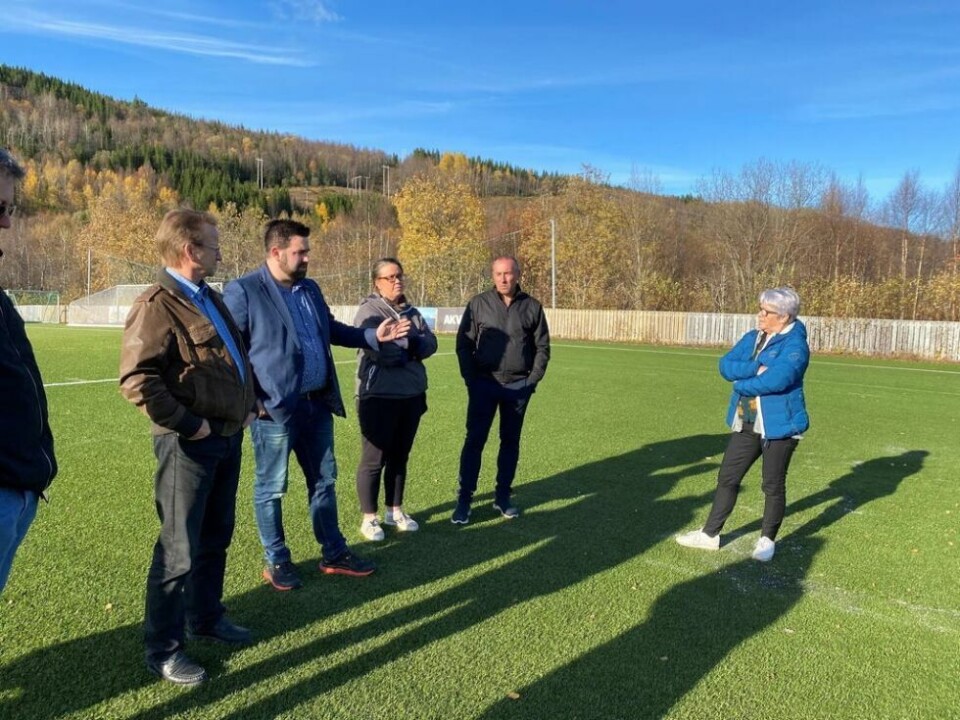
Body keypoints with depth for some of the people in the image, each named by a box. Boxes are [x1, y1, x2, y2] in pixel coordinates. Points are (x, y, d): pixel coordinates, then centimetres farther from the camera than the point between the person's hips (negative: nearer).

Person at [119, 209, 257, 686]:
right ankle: (163, 650, 19)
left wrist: (249, 404, 15)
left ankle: (205, 618, 39)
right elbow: (136, 379, -24)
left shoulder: (210, 298, 13)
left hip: (228, 437, 9)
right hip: (190, 445, -9)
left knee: (215, 539, 21)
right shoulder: (157, 304, -16)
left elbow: (238, 356, 25)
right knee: (180, 551, 2)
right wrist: (186, 423, -20)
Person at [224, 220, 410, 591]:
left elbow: (331, 329, 23)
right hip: (274, 408, -7)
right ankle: (276, 561, 26)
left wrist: (373, 336, 11)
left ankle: (334, 554, 31)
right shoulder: (243, 292, -11)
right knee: (271, 488, 9)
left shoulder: (310, 288, 11)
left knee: (324, 481, 16)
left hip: (318, 403, 7)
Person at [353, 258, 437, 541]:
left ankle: (395, 511, 29)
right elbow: (377, 347, -23)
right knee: (374, 459, 3)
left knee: (399, 457, 16)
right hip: (379, 396, -6)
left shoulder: (412, 312, 13)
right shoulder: (369, 311, -8)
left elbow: (431, 343, 2)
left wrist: (402, 345, -16)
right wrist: (411, 345, -9)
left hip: (412, 395, 7)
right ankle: (369, 518, 15)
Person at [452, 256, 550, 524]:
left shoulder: (532, 307, 2)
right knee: (474, 440, 0)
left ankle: (503, 496, 23)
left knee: (511, 441, 10)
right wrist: (471, 379, -7)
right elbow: (463, 344, -1)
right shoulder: (478, 304, -2)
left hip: (519, 386, 2)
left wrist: (533, 379, -2)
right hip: (484, 384, -1)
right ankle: (464, 499, 8)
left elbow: (542, 347, 6)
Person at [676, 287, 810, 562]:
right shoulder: (752, 338, 9)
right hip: (746, 424, 7)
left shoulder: (794, 344, -13)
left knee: (773, 485, 6)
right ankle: (710, 534, 21)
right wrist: (755, 368, -19)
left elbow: (777, 379, -27)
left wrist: (742, 383, -12)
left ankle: (767, 539, 24)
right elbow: (726, 365, -2)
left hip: (779, 426, -7)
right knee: (727, 478, 10)